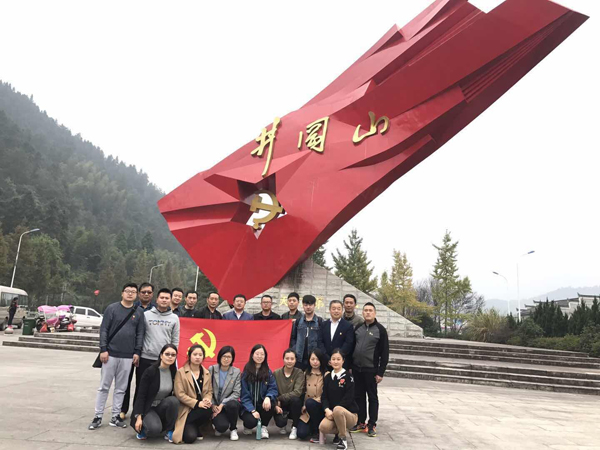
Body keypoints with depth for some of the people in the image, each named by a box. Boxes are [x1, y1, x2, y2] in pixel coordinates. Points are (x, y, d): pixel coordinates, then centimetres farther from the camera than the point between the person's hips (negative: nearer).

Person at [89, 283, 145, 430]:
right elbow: (104, 330, -3)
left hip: (128, 357, 2)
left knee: (121, 388, 9)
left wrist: (137, 352, -1)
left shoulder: (139, 312, 6)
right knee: (104, 386, 4)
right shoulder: (112, 308, -1)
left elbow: (140, 334, 6)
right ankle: (98, 417, 14)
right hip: (110, 354, -2)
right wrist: (103, 349, -10)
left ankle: (115, 416, 18)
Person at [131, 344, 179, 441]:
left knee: (173, 400, -30)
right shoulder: (150, 371, -18)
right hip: (148, 408, -4)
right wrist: (138, 417, -21)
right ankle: (144, 429, 4)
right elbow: (141, 395, -16)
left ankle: (170, 431, -11)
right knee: (155, 429, -33)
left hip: (162, 407, 4)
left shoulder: (174, 372, -3)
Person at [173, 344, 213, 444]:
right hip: (186, 409, -5)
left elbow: (209, 391, 11)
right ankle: (186, 427, 7)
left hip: (201, 408, 5)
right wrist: (197, 403, -21)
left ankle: (193, 427, -1)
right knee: (190, 437, -31)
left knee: (209, 409, -33)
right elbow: (180, 394, -11)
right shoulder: (181, 372, -3)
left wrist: (207, 400, -14)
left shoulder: (206, 373, 11)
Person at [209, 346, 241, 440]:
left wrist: (222, 404, -18)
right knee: (222, 426, -28)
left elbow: (236, 393, -8)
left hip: (229, 403, 1)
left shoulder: (237, 372, -5)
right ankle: (219, 426, 13)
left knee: (232, 405, -36)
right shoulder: (211, 369, -4)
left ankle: (233, 429, -6)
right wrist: (213, 405, -11)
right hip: (215, 406, -1)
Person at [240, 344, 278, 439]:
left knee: (271, 402, -30)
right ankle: (247, 426, 11)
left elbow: (273, 389, -6)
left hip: (262, 404, 2)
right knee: (252, 421, -31)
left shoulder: (268, 372, 2)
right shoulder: (246, 372, -5)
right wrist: (252, 410, -20)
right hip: (248, 406, -2)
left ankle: (264, 427, -3)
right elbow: (244, 394, -9)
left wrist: (268, 397, -29)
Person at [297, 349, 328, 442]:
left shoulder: (326, 375, -9)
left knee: (310, 402, -36)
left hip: (320, 407, -4)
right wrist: (304, 405, -2)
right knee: (301, 434, -18)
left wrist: (307, 404, -16)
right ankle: (313, 426, 18)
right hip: (307, 410, 4)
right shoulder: (306, 373, 9)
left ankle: (317, 432, -13)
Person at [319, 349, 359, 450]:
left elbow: (348, 398, -13)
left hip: (350, 414, -3)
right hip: (332, 412, 4)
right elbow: (324, 396, 2)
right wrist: (327, 410, -17)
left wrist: (334, 410, -19)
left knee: (337, 409, -38)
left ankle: (342, 438, -13)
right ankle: (339, 431, 7)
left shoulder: (348, 377, -6)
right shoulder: (327, 378, 8)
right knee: (323, 427, -28)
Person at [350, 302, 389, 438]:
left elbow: (385, 353, -6)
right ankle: (361, 423, 22)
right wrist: (349, 366, 7)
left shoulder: (380, 329, -6)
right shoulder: (358, 328, 7)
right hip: (356, 369, 4)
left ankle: (372, 425, 15)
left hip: (371, 370, -4)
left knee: (372, 397, 6)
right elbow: (351, 347, 12)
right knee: (359, 396, 11)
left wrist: (381, 372, -10)